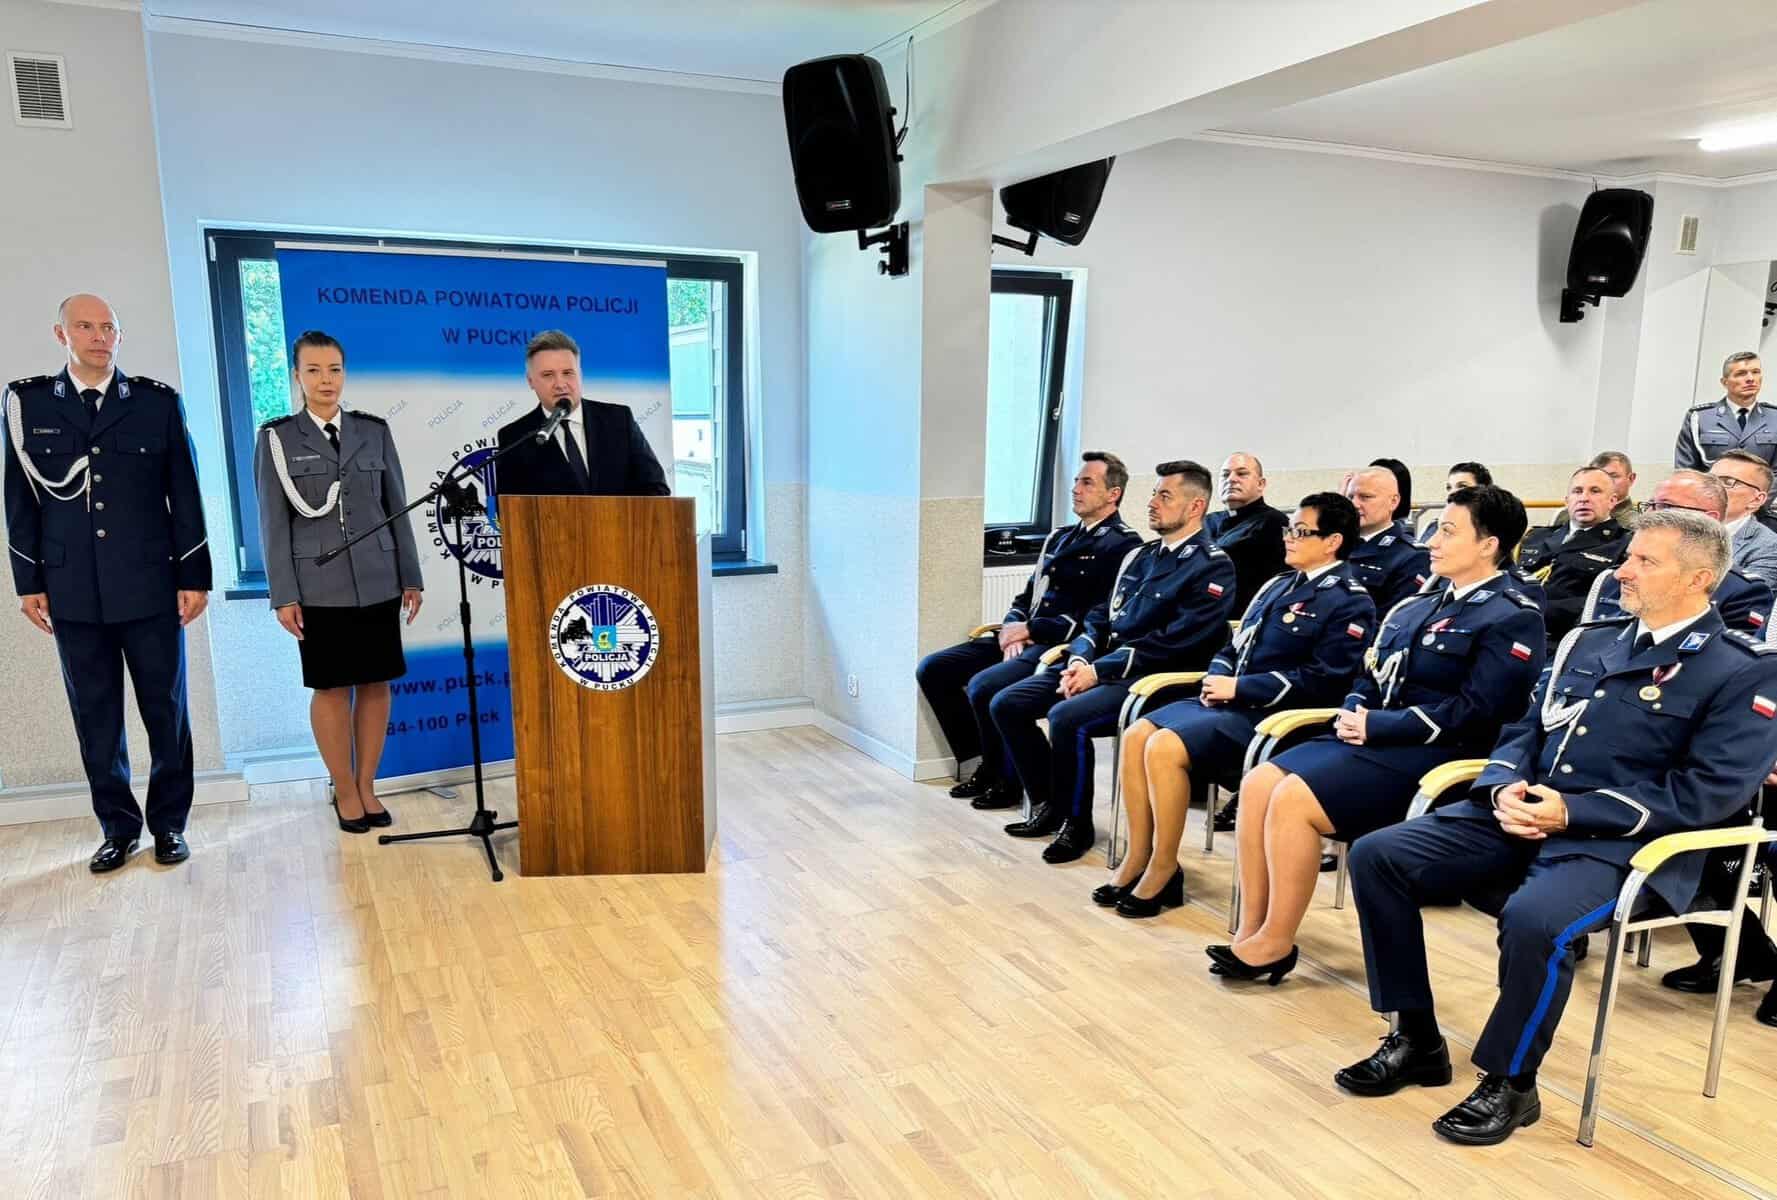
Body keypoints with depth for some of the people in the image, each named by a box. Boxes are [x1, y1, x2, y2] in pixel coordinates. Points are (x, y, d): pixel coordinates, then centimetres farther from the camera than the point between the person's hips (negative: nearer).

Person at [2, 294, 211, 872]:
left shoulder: (158, 401, 2)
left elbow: (184, 495, 2)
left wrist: (194, 577, -1)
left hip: (150, 587, -1)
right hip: (73, 592, 1)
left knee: (166, 710, 5)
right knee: (96, 716, 8)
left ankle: (169, 823, 19)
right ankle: (118, 827, 20)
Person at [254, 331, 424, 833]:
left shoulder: (374, 430, 6)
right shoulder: (277, 437, 1)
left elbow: (397, 508, 8)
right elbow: (273, 522, -1)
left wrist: (411, 578, 6)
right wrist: (283, 595, -6)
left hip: (377, 580, 2)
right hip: (319, 583, -2)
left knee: (376, 684, 6)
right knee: (331, 688, 4)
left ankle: (367, 787, 18)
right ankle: (344, 791, 17)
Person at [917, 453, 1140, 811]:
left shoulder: (1123, 546, -6)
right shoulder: (1059, 537, 20)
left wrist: (1030, 630, -13)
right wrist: (1012, 628, -2)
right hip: (1026, 638, 9)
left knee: (983, 686, -29)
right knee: (932, 669, -3)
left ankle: (1008, 779, -4)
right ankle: (987, 763, 8)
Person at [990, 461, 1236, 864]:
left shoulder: (1212, 567, -8)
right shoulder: (1139, 556, 17)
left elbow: (1175, 642, -18)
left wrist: (1099, 671, -18)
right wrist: (1080, 660, -3)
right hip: (1101, 666, 8)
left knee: (1067, 717, -32)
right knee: (1006, 705, -3)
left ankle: (1076, 824, -10)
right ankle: (1047, 804, 11)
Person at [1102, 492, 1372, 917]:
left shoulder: (1350, 603, -6)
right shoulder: (1279, 585, 19)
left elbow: (1322, 679, -16)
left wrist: (1239, 688, -16)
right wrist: (1217, 679, -1)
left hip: (1269, 714, -8)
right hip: (1231, 700, 8)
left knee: (1165, 748, -26)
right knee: (1137, 735, -10)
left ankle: (1164, 870, -11)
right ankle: (1138, 857, -2)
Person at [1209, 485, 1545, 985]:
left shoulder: (1514, 619, -7)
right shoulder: (1418, 606, 18)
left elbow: (1473, 713, -16)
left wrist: (1377, 727, -17)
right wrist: (1352, 715, -3)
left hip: (1433, 755, -8)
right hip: (1373, 736, 8)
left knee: (1293, 800, -25)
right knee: (1257, 784, -11)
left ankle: (1276, 943, -10)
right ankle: (1250, 931, -5)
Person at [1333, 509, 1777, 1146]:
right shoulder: (1588, 641, 17)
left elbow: (1708, 792, -11)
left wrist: (1573, 811, -18)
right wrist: (1505, 788, -5)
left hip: (1620, 844, -6)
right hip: (1523, 816, 6)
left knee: (1533, 919, -37)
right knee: (1377, 855, -11)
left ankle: (1510, 1082, -9)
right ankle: (1416, 1039, 2)